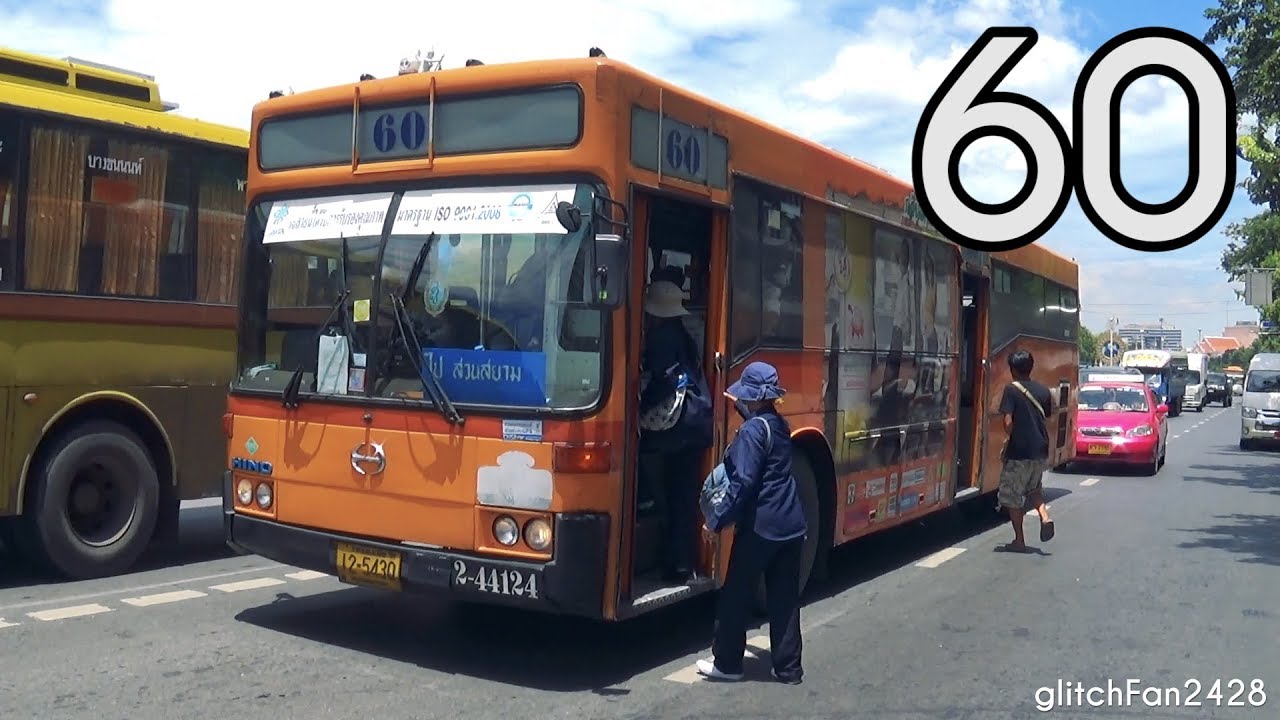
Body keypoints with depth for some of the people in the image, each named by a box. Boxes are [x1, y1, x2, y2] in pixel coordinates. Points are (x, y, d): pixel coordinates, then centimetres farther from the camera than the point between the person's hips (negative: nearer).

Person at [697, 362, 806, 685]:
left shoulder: (753, 430, -15)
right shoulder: (780, 425, 11)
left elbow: (743, 483, -20)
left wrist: (716, 519, -14)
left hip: (760, 527, -8)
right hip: (791, 524, 8)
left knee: (736, 595, 6)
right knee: (785, 598, 11)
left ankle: (727, 663, 15)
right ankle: (788, 667, 16)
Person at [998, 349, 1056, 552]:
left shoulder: (1011, 390, -11)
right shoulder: (1043, 391, 6)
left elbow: (1008, 423, -18)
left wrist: (1010, 439, -1)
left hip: (1019, 451, -6)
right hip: (1040, 451, 6)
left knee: (1012, 496, 8)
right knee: (1034, 487, 28)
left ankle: (1019, 540, 12)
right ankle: (1045, 517, 3)